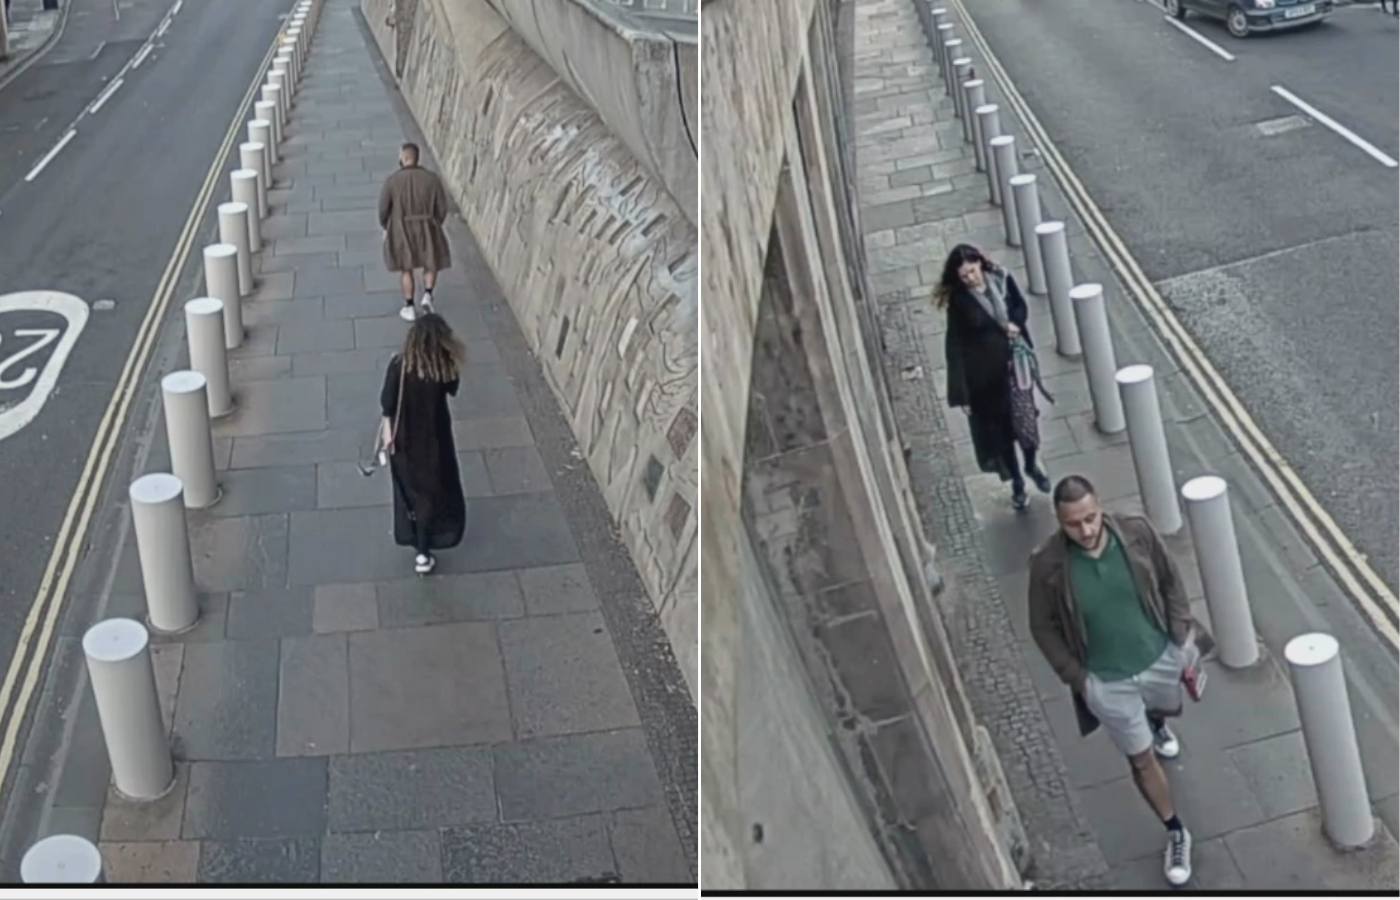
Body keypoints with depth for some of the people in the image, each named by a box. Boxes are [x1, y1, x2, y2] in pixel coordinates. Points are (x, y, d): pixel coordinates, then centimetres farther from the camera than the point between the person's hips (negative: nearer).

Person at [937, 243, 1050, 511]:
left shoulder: (1002, 279, -10)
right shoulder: (958, 300, -18)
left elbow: (1020, 306, 9)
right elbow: (954, 346, -15)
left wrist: (1014, 324, -15)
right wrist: (961, 392, -17)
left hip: (1015, 363, 3)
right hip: (985, 374, -3)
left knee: (1026, 417, 16)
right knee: (999, 428, 11)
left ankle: (1032, 466, 45)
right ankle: (1016, 482, 31)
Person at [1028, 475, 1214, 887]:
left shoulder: (1137, 533, -22)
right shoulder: (1048, 565, -26)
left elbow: (1170, 582, -4)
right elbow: (1043, 627, -11)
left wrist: (1184, 638, -4)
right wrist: (1076, 677, -11)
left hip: (1161, 658, 2)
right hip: (1107, 681, -2)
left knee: (1166, 709, 34)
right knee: (1141, 760, 12)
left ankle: (1156, 724, 73)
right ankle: (1176, 833, 36)